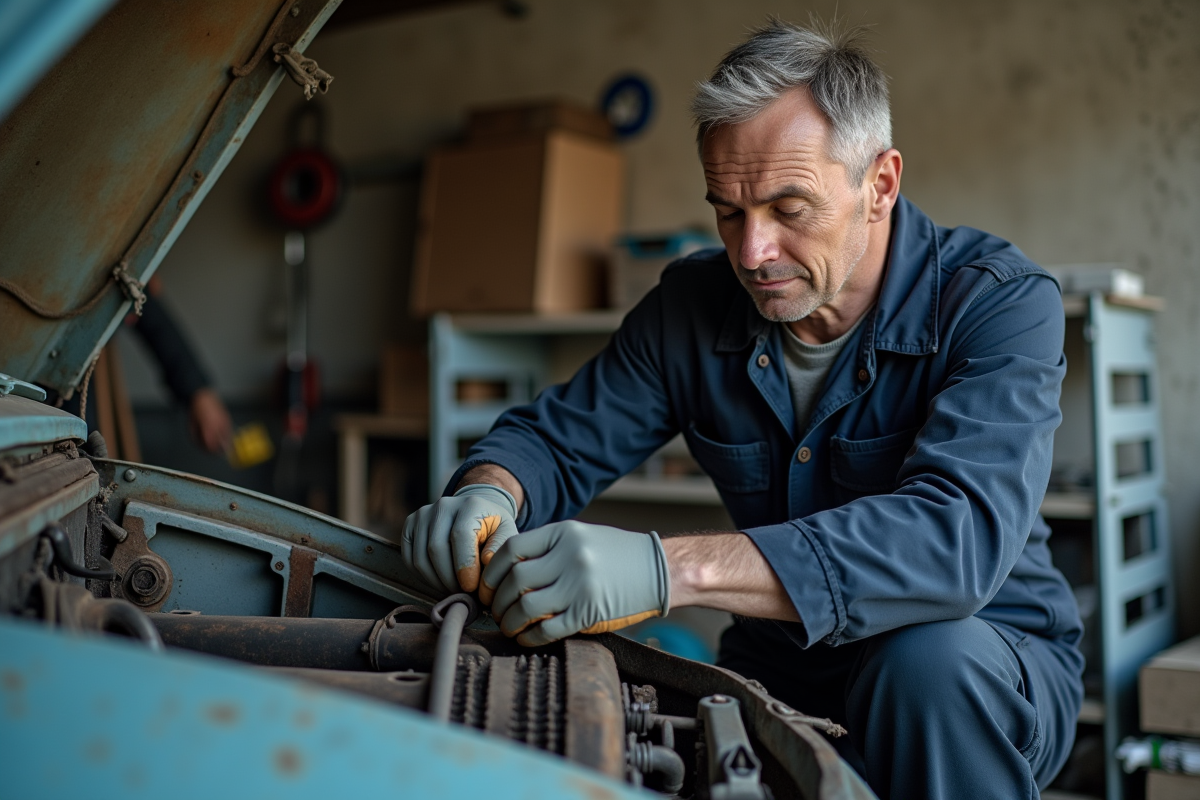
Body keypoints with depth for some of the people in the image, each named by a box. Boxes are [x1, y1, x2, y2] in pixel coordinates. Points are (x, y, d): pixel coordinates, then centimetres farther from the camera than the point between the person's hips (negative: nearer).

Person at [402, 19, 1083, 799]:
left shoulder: (1002, 302, -21)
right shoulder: (693, 307, -5)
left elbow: (960, 535, -37)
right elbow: (555, 439, 2)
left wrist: (671, 569, -49)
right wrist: (488, 495, -25)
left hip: (991, 664, -2)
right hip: (780, 668, 3)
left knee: (926, 657, -36)